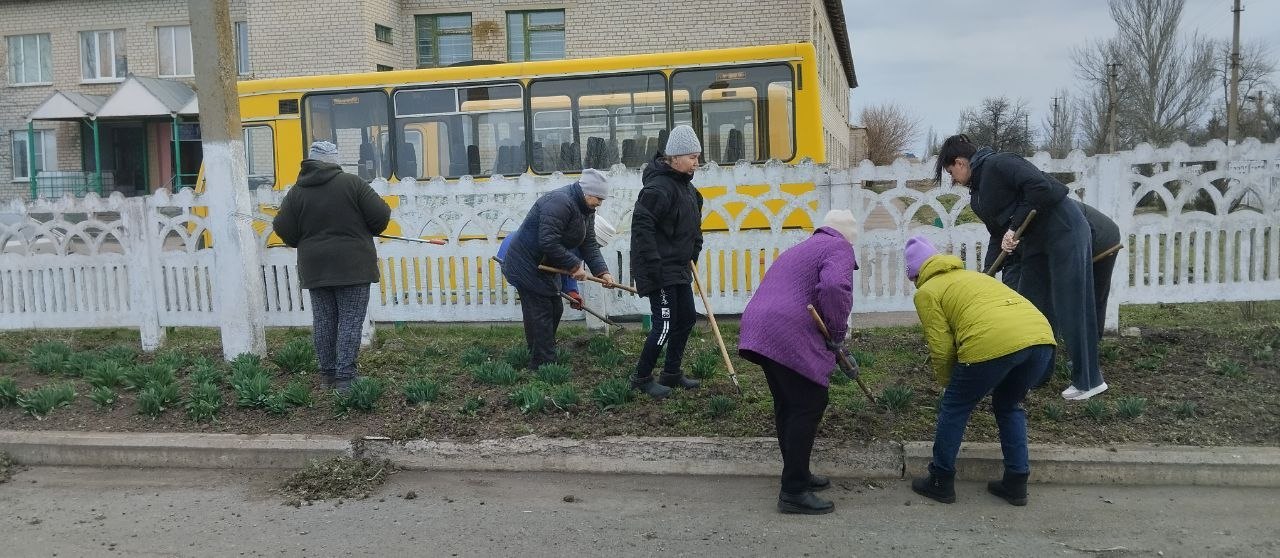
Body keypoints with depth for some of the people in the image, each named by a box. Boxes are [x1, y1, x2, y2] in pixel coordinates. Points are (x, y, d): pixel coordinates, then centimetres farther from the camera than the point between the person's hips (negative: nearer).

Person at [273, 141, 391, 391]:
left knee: (323, 321, 12)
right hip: (351, 265, -4)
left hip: (315, 267, 4)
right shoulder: (352, 183, -8)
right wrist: (368, 231, 12)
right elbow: (381, 215, -9)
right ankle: (345, 377, -3)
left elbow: (283, 229, 1)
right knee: (350, 321, 0)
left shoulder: (297, 192, 1)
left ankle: (329, 373, 20)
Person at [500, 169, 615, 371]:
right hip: (526, 268, -11)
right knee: (540, 316, -8)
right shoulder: (559, 202, -27)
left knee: (554, 311, 15)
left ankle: (541, 359, 27)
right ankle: (544, 366, -3)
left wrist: (602, 271, -9)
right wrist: (574, 265, -25)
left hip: (545, 268, 11)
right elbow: (548, 243, -32)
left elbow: (589, 244, 4)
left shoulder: (586, 210, 6)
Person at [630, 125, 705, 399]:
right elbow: (641, 226, -26)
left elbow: (692, 224, 24)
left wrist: (694, 251, 15)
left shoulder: (685, 185, 10)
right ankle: (642, 377, 11)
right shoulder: (659, 187, -20)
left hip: (679, 267, 10)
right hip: (659, 270, -10)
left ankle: (671, 373, 28)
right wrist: (654, 267, -27)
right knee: (665, 324, -5)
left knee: (687, 318, 14)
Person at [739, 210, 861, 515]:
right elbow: (833, 287, -21)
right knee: (809, 405, -3)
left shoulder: (801, 249, 32)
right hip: (789, 335, -9)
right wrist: (838, 332, -5)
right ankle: (794, 492, -1)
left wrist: (838, 354, 40)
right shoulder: (839, 249, 2)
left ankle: (797, 474, 32)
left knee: (787, 405, 20)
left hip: (757, 327, 9)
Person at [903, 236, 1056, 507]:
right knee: (1008, 406, 28)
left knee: (954, 408, 14)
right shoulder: (970, 275, 36)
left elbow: (942, 348, 6)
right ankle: (1016, 483, 28)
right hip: (1042, 336, 7)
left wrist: (947, 381, 25)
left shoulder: (927, 291, 14)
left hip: (994, 344, -7)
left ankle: (941, 482, 23)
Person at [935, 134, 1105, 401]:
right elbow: (998, 235, 14)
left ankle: (1089, 380, 7)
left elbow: (1042, 187, -27)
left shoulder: (998, 164, -16)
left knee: (1072, 306, -4)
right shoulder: (978, 195, 12)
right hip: (1035, 241, 10)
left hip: (1064, 229, -10)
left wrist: (1015, 227, -22)